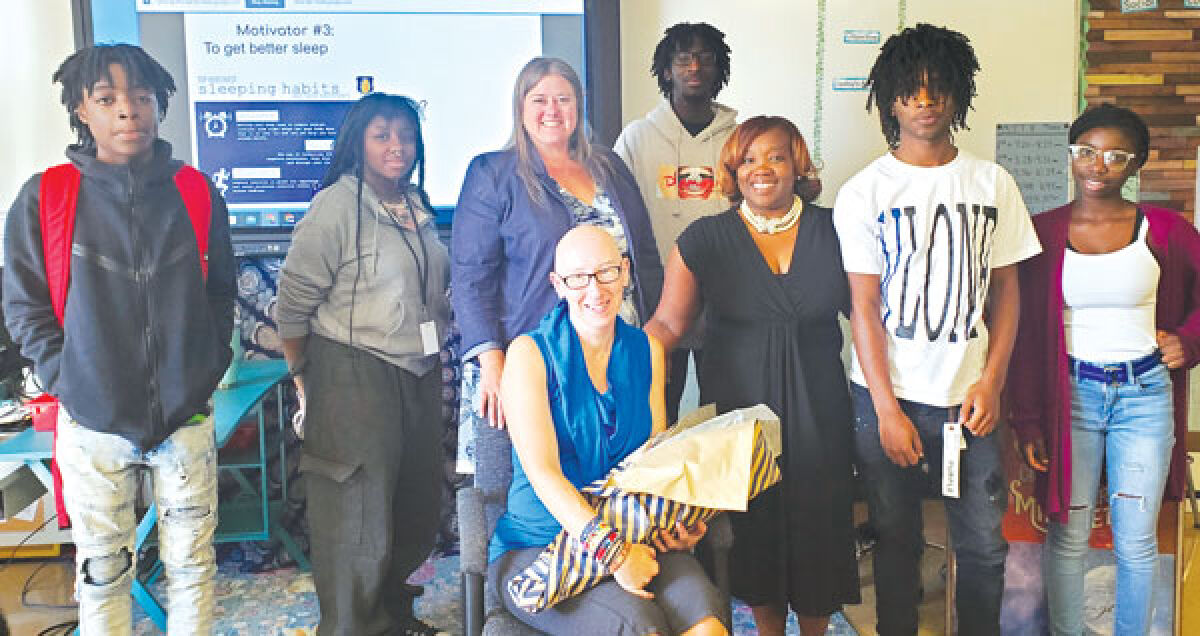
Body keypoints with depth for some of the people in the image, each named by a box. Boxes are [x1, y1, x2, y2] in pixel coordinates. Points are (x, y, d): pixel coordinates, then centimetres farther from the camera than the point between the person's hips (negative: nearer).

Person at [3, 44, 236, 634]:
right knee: (101, 570, 11)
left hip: (187, 419, 1)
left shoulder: (196, 193, 1)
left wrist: (207, 369, 2)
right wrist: (66, 380, -6)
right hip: (92, 425, -1)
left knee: (192, 562, 12)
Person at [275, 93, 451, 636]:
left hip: (421, 376, 8)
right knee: (360, 514, 1)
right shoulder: (336, 205, -12)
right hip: (354, 379, -7)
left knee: (417, 508, 15)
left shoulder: (418, 208, 12)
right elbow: (294, 301, -12)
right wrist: (304, 378, -7)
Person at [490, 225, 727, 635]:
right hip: (539, 546, -3)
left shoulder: (646, 350, 11)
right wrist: (611, 550, -25)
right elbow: (541, 471, -14)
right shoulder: (530, 352, -5)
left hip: (633, 534, 4)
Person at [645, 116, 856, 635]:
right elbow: (668, 323, -2)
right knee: (753, 528, 8)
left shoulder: (832, 231, 1)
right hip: (738, 407, -1)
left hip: (818, 411, 1)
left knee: (818, 523, 7)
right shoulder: (705, 239, -1)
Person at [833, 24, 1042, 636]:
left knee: (984, 545, 7)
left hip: (969, 398, 2)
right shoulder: (864, 192, -2)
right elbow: (864, 307, -4)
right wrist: (887, 411, -8)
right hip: (888, 396, -2)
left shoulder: (993, 183, 5)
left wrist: (991, 382, -3)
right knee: (896, 540, 10)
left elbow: (1006, 291, 8)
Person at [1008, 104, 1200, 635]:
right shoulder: (1043, 231, -1)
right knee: (1067, 537, 6)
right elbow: (1025, 333, 1)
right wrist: (1027, 418, -1)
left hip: (1144, 392, 1)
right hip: (1071, 392, 0)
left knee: (1137, 543, 6)